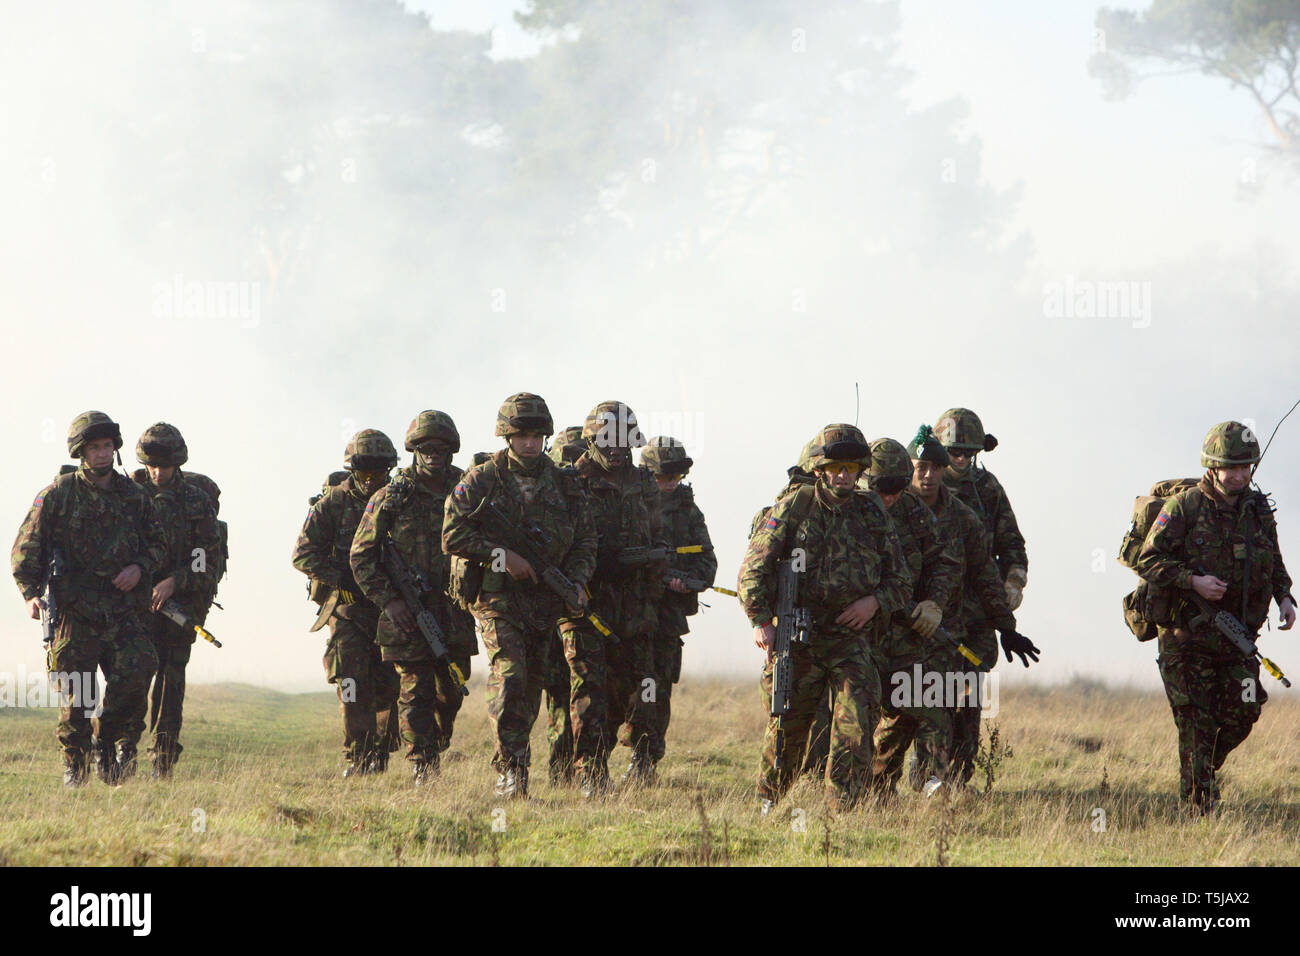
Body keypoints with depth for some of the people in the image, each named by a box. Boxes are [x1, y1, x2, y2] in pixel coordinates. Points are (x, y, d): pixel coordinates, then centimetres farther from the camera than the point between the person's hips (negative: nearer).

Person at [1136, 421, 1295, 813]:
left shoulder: (1257, 508, 8)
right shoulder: (1184, 508, -8)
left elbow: (1274, 563, 20)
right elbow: (1148, 561, -10)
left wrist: (1284, 597, 2)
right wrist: (1193, 581, -21)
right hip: (1188, 635, -5)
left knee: (1243, 712, -1)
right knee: (1196, 722, -4)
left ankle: (1208, 767, 27)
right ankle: (1198, 805, 2)